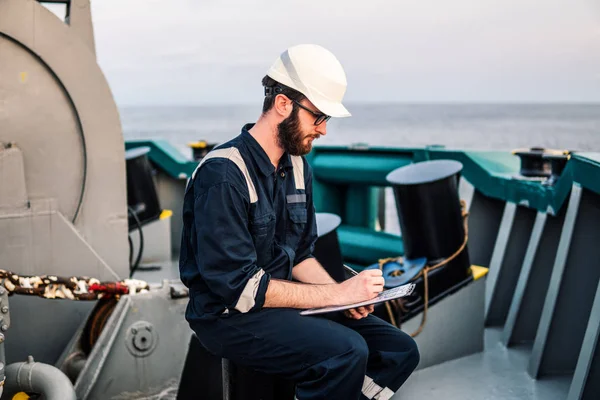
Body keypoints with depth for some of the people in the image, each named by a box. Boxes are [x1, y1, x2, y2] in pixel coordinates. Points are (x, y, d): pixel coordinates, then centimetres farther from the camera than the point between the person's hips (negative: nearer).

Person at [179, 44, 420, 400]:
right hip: (230, 316, -8)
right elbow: (240, 286, -23)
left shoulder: (297, 167, 6)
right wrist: (335, 294, -19)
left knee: (400, 350, -1)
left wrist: (343, 293, -6)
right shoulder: (224, 174, -20)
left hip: (282, 300, 8)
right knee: (346, 351, -29)